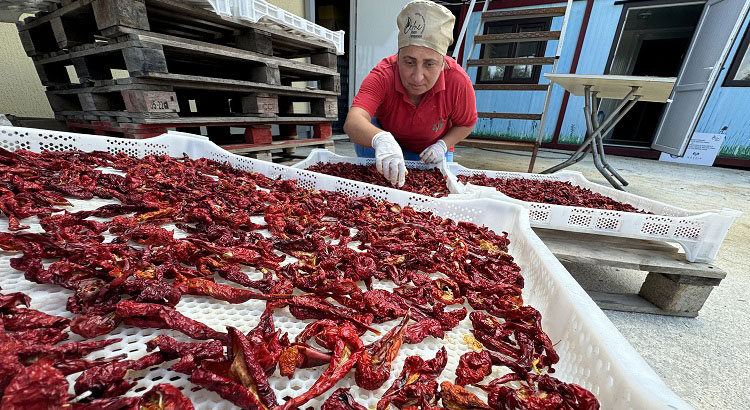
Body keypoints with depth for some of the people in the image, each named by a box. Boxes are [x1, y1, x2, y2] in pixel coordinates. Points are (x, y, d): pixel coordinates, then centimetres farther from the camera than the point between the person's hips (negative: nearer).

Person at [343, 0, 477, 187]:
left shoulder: (458, 81, -29)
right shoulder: (383, 75, -35)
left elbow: (466, 124, -9)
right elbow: (353, 122, -52)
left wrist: (443, 144, -28)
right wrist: (381, 139, -74)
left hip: (430, 152, 2)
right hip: (387, 136, -1)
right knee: (363, 134, -29)